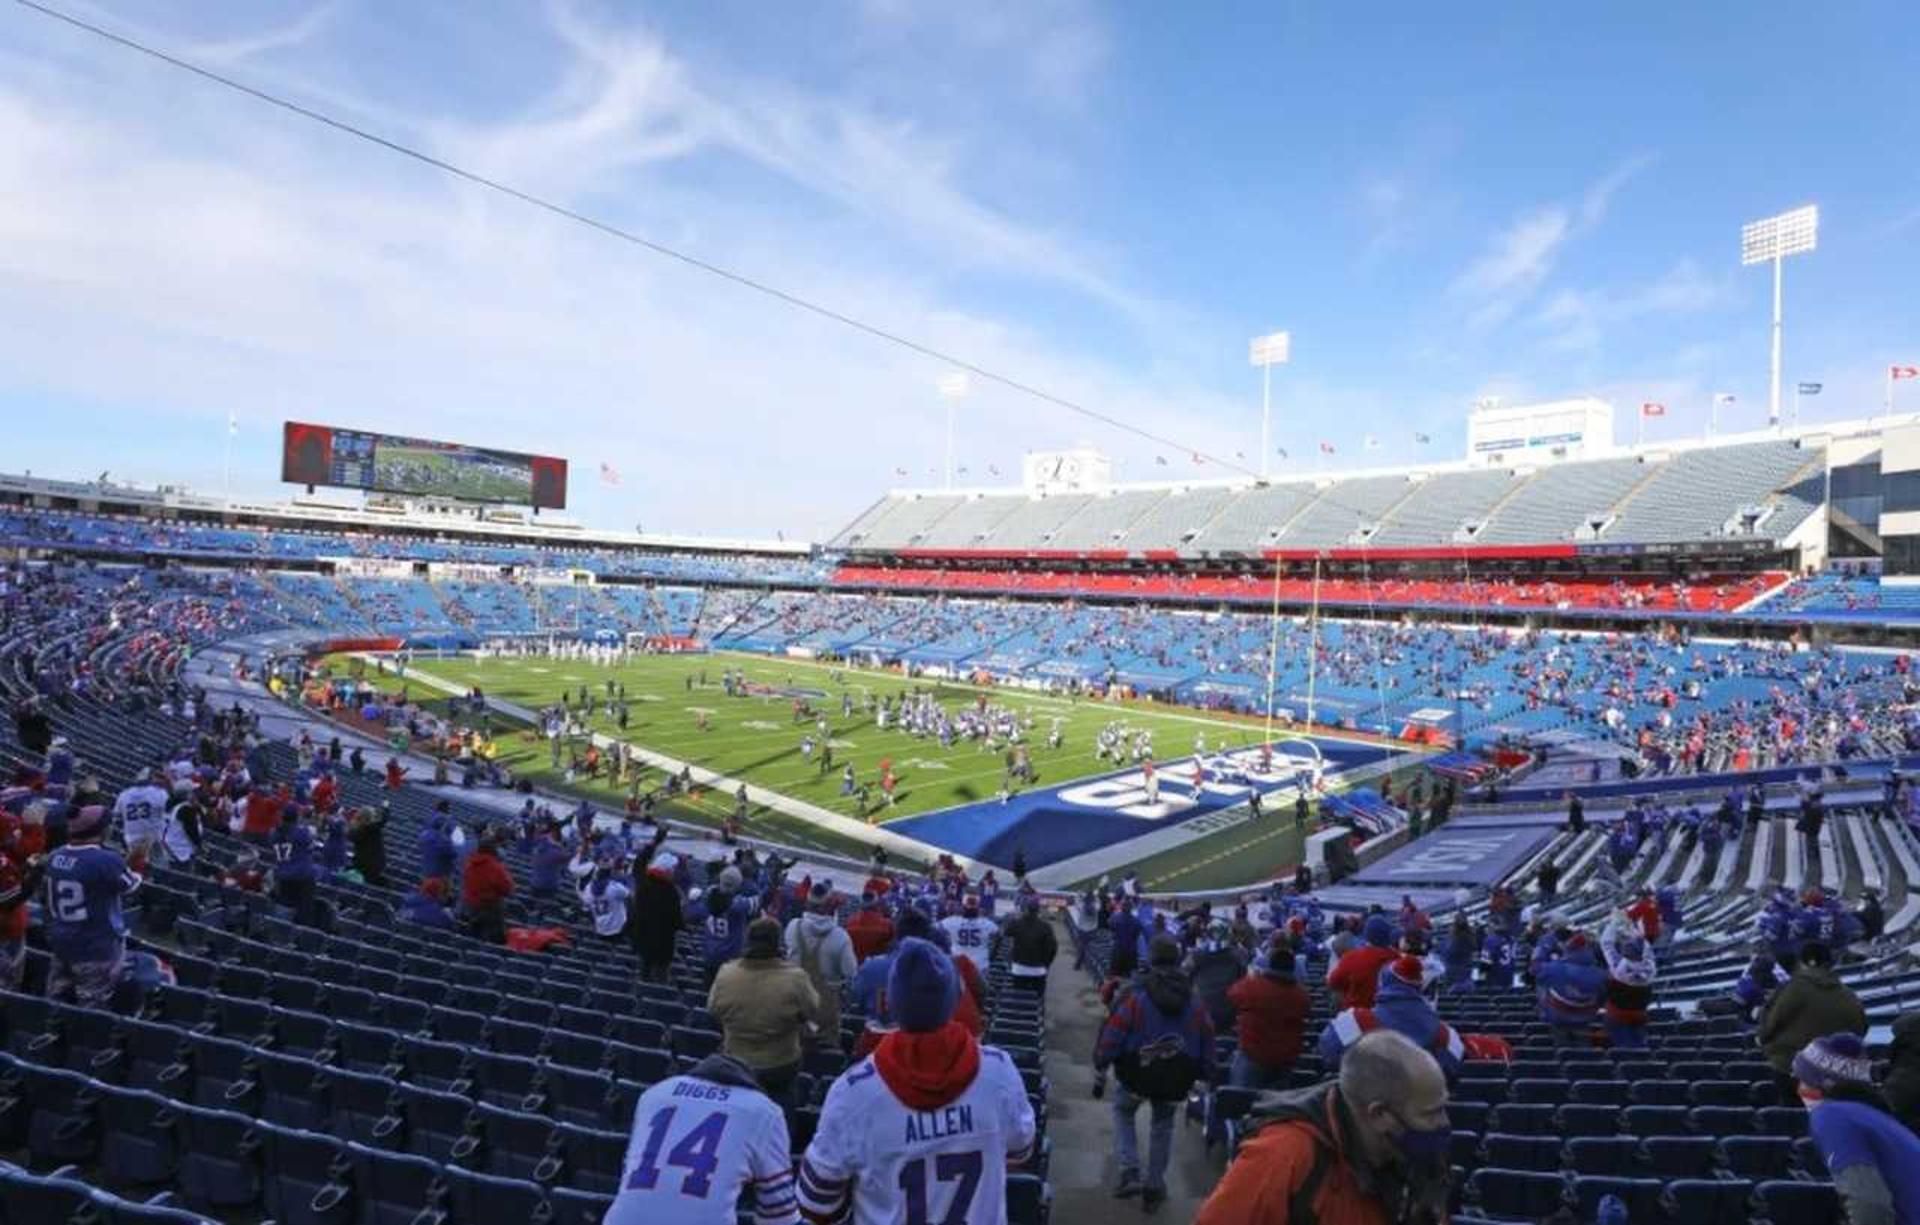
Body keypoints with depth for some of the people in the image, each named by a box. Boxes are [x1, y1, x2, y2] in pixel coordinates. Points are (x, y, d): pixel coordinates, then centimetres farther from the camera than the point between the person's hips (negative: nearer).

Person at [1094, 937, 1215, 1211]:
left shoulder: (1135, 996, -15)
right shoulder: (1194, 1001, -1)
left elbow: (1113, 1034, -14)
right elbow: (1207, 1042, 7)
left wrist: (1100, 1062, 1)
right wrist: (1205, 1074, 20)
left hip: (1137, 1075, -3)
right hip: (1176, 1081, 3)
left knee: (1123, 1112, 24)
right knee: (1162, 1126, 24)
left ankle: (1130, 1173, 10)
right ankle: (1154, 1186, 29)